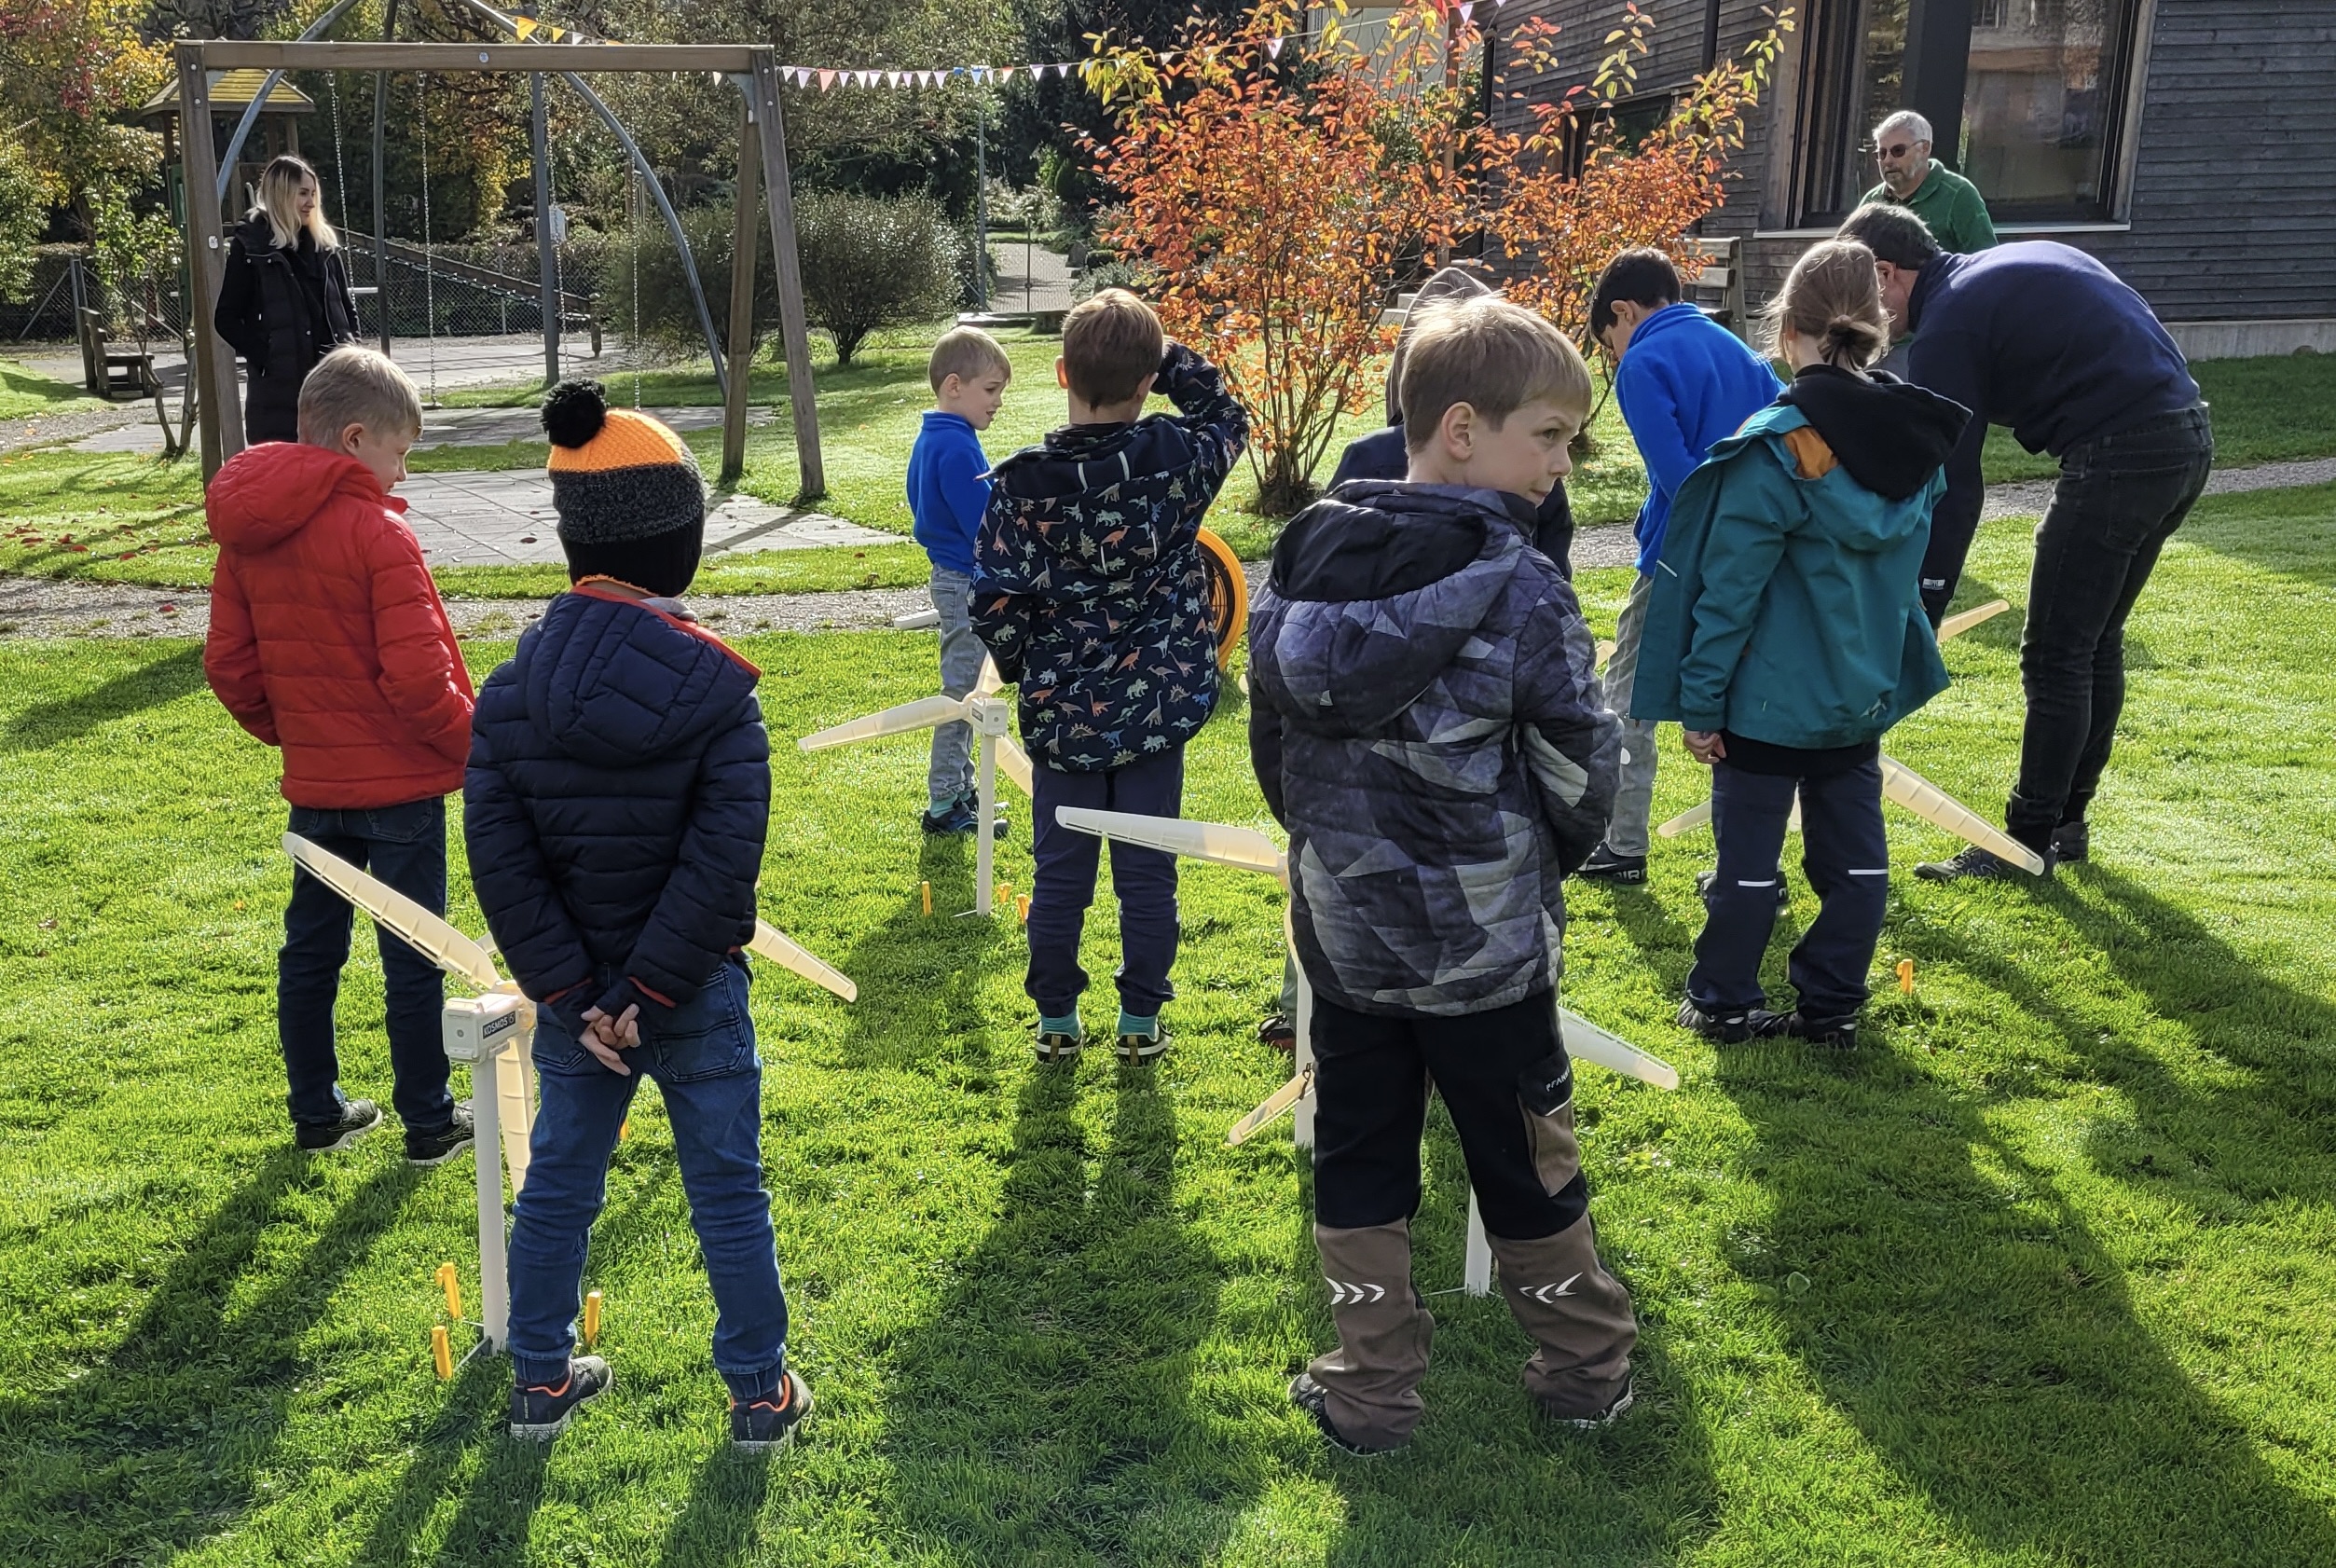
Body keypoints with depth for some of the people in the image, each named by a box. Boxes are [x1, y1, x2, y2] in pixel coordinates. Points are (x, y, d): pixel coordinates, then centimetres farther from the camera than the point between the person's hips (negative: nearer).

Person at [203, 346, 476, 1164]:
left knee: (310, 949, 16)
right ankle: (428, 1123, 14)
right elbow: (417, 677, -21)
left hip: (313, 782, 7)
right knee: (412, 956, 4)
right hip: (398, 783, -7)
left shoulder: (245, 535, 4)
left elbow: (228, 664, 8)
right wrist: (473, 744, -7)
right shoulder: (378, 533, -18)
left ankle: (316, 1112, 28)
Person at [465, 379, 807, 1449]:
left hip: (575, 1000, 3)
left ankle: (542, 1380, 32)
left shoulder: (510, 696, -6)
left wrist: (570, 995, -9)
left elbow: (499, 860, -10)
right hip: (697, 996, -2)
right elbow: (723, 863, -20)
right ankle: (760, 1391, 21)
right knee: (727, 1191, 11)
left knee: (556, 1185, 19)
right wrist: (649, 995, -15)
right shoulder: (717, 695, -15)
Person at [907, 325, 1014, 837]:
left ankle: (959, 789, 29)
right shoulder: (957, 447, -21)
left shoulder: (931, 439, 12)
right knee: (962, 692, -4)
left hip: (952, 578, 11)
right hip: (968, 583, -11)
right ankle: (944, 805, 2)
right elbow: (984, 524, -23)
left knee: (962, 691, 18)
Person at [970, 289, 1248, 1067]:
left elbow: (995, 601, -12)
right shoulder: (1179, 457, -10)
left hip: (1062, 711, 0)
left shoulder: (1023, 482, -14)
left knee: (1060, 872, 13)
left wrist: (1024, 669, 6)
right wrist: (1167, 352, 4)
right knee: (1148, 873, 11)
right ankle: (1141, 1022, 22)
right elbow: (1228, 419, 14)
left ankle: (1057, 1022, 23)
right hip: (1159, 706, 1)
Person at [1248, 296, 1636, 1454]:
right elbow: (1581, 770, -10)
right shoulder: (1520, 588, -18)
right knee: (1523, 1162, 14)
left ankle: (1373, 1391, 24)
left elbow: (1270, 740, 5)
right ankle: (1583, 1369, 32)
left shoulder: (1303, 565, -3)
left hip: (1342, 934, 4)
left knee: (1358, 1160, 16)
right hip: (1484, 944, -3)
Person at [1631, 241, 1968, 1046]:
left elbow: (1731, 588, -18)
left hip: (1771, 699, -6)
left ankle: (1723, 1001, 19)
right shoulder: (1916, 442, 0)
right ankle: (1833, 1003, 22)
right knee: (1854, 855, 13)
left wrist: (1700, 701, -11)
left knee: (1748, 851, 7)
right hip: (1864, 691, 6)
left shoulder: (1779, 449, -20)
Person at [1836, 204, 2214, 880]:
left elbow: (1951, 485, -12)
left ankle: (2028, 843, 8)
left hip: (2120, 454, -10)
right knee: (2096, 642, 18)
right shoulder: (2015, 265, 19)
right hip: (2188, 436, 10)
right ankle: (2066, 822, 27)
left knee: (2055, 655, 0)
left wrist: (1919, 614, -10)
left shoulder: (1949, 321, -8)